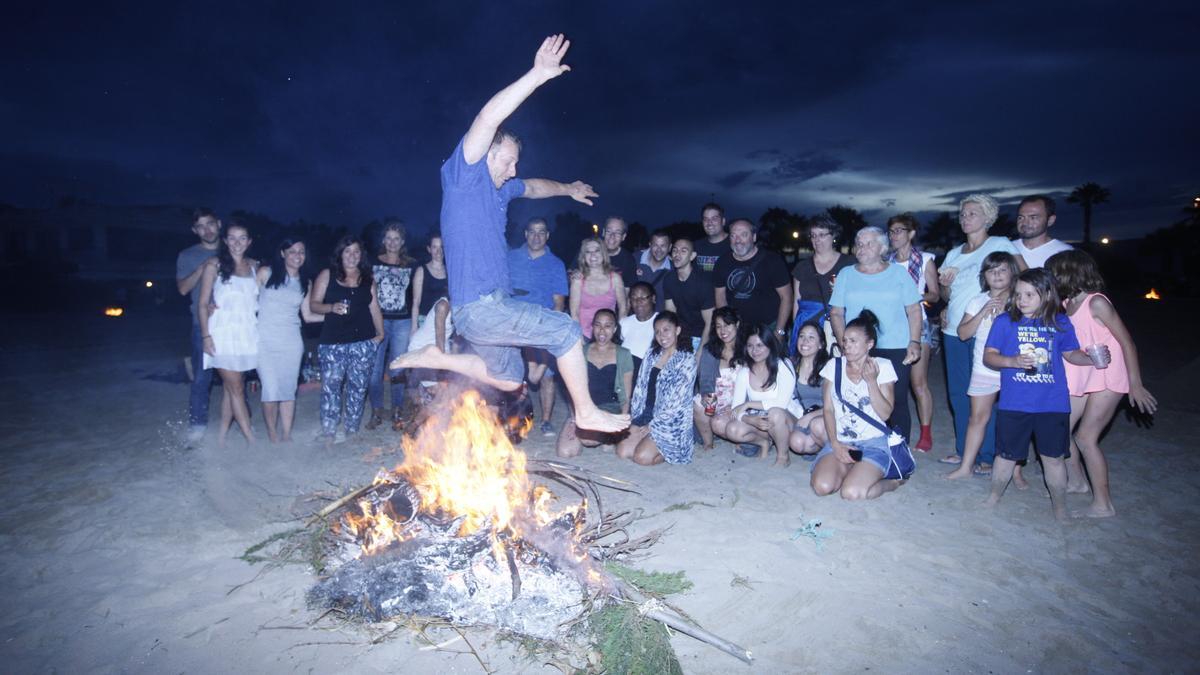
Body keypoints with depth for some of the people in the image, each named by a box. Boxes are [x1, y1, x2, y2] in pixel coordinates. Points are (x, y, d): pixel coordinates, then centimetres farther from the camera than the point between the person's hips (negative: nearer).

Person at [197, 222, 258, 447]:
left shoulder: (254, 265, 9)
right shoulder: (214, 264, -2)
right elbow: (202, 303, -3)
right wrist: (206, 336, -9)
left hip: (246, 333, 4)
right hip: (224, 333, -4)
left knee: (230, 386, 10)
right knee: (236, 387, -2)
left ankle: (222, 436, 19)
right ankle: (252, 440, 2)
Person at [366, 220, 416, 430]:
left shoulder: (411, 265, 5)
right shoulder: (374, 263, 6)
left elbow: (416, 296, 6)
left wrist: (415, 324, 1)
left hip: (402, 322, 0)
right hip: (378, 320, 0)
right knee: (374, 368, -2)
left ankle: (396, 411, 16)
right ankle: (376, 411, 10)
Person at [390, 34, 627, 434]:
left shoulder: (500, 188, 17)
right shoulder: (463, 174, -8)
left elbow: (534, 187, 39)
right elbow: (490, 117, -22)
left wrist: (568, 189, 50)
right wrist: (538, 76, -26)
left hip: (486, 307, 10)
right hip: (479, 306, -10)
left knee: (508, 380, 21)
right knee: (567, 331, -7)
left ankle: (436, 359, 23)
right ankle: (586, 413, 5)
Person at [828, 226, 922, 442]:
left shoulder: (899, 273, 9)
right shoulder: (846, 274, 11)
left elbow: (914, 310, 7)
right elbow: (836, 313, 8)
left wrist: (915, 342, -4)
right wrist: (844, 344, -3)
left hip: (895, 349, -1)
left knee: (897, 403, -1)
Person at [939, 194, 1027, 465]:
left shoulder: (1000, 245, -1)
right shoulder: (953, 253, 16)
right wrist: (944, 285, -2)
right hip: (954, 330, 6)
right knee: (957, 392, 9)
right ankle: (963, 450, 19)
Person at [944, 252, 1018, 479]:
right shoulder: (978, 301, 6)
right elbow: (963, 333, -1)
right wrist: (983, 313, -12)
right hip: (984, 368, 2)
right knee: (978, 416, 6)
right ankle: (966, 465, 11)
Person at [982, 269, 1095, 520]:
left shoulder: (1061, 323, 2)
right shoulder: (1004, 321, -4)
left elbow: (1071, 354, 14)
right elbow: (988, 356, -4)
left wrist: (1091, 359, -5)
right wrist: (1012, 361, -21)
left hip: (1053, 404, 1)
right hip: (1013, 405, -1)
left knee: (1054, 457, 12)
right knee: (1007, 455, 10)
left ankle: (1060, 509, 30)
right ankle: (995, 497, 32)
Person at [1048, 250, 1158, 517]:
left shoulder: (1096, 303, -17)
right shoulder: (1067, 304, 4)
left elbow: (1126, 342, -15)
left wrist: (1136, 385, -16)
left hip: (1107, 379, -7)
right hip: (1080, 378, 7)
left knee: (1086, 437, -8)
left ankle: (1103, 504, 4)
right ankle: (1076, 480, 29)